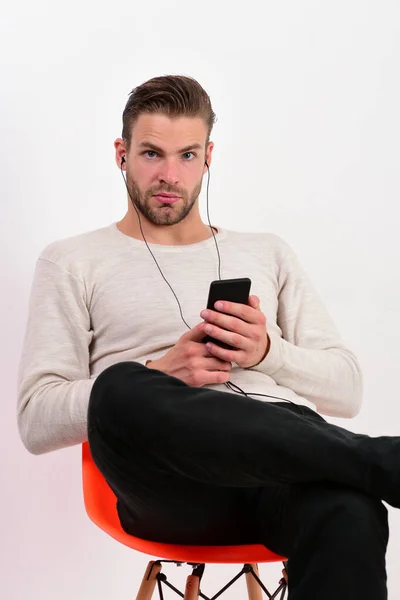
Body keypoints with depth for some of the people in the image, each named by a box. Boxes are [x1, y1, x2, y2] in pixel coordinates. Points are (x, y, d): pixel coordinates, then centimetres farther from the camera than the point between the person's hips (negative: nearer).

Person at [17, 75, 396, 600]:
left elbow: (347, 389, 18)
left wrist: (269, 352, -2)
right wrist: (163, 374, -9)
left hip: (289, 454, 0)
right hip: (174, 476, 0)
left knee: (349, 520, -38)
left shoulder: (268, 253, 26)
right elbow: (37, 422, 5)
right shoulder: (73, 261, 18)